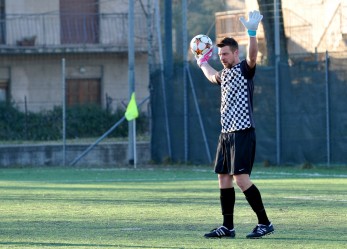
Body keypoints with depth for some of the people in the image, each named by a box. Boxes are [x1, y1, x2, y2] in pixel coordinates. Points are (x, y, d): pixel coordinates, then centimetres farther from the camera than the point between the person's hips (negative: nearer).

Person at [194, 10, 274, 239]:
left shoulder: (244, 69, -6)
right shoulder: (224, 74, 18)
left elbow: (253, 56, -29)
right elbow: (212, 76, 44)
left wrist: (252, 33, -43)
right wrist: (203, 63, 57)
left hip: (243, 132, -9)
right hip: (226, 134, 9)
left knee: (241, 179, -15)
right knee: (224, 179, 8)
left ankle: (264, 223, -10)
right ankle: (227, 227, 14)